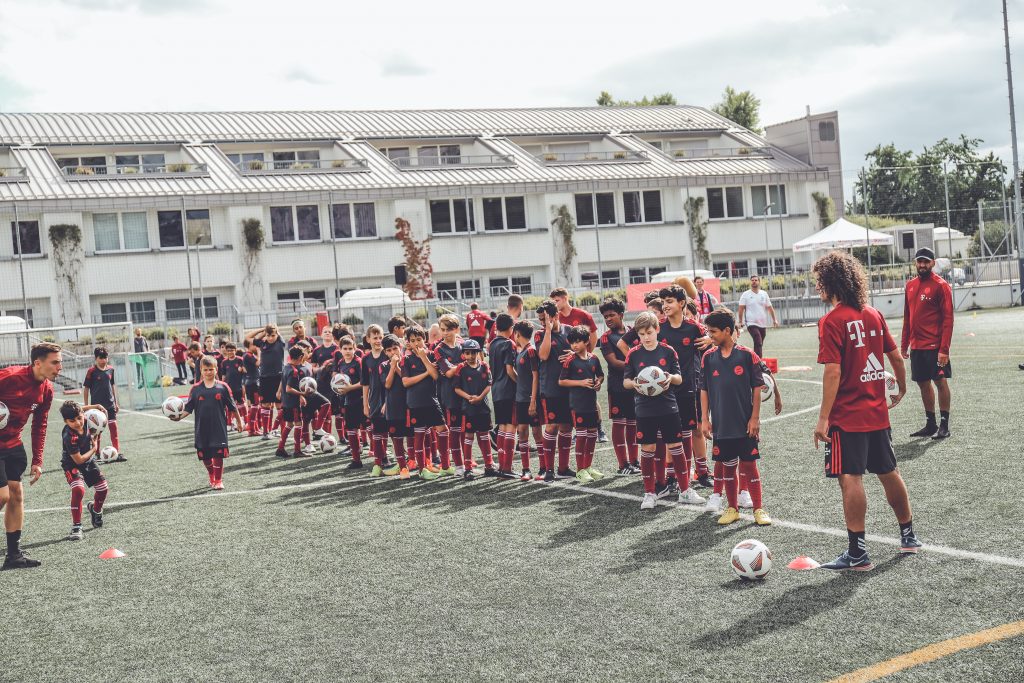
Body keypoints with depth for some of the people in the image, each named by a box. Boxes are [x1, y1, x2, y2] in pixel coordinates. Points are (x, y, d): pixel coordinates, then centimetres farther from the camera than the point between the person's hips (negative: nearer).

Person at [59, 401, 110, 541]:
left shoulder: (83, 419, -19)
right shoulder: (69, 437, -35)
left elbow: (82, 408, 7)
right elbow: (79, 460, -26)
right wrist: (94, 448, -16)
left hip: (89, 461, 7)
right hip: (72, 464, -7)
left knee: (102, 489, 10)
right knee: (78, 490, -29)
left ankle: (96, 510, 44)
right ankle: (76, 527, -18)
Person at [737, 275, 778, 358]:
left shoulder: (764, 294, 9)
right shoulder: (745, 295, -1)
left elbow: (769, 307, 10)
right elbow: (741, 308, -2)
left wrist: (774, 319, 5)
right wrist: (741, 321, -8)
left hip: (763, 324, 5)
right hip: (752, 324, -5)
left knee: (759, 344, 11)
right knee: (758, 343, -19)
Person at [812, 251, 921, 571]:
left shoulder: (832, 321, -14)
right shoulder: (873, 315, 6)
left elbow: (833, 372, -19)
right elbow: (896, 356, 13)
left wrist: (823, 418, -17)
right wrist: (901, 389, 29)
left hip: (846, 417, -7)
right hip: (877, 413, 8)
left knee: (850, 478, -5)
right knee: (888, 473, 19)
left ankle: (857, 553, -3)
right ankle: (908, 536, 32)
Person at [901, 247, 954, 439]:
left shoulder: (941, 285, -8)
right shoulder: (910, 286, 12)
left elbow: (948, 318, -12)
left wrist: (944, 349, -18)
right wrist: (904, 344, 14)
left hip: (935, 346, -6)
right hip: (916, 347, 6)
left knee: (940, 382, -2)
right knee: (923, 384, 11)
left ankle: (944, 425, 6)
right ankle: (930, 424, 20)